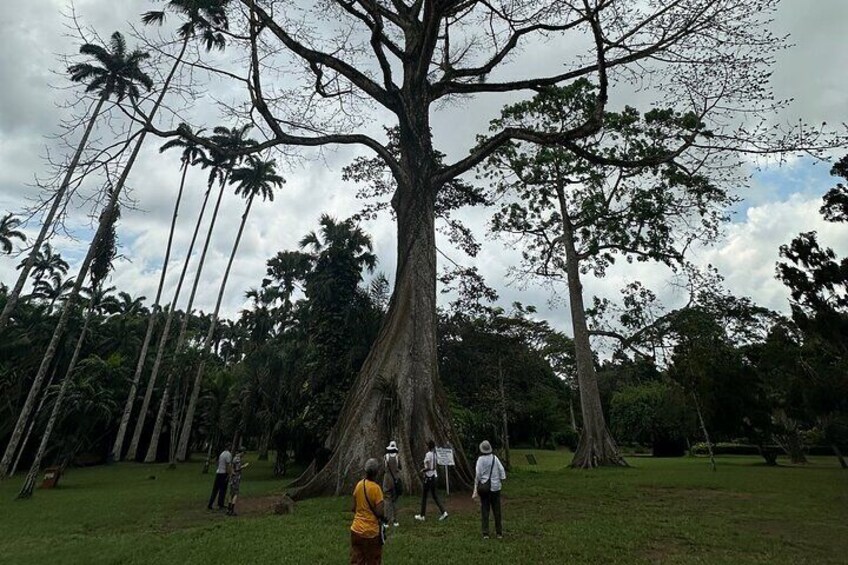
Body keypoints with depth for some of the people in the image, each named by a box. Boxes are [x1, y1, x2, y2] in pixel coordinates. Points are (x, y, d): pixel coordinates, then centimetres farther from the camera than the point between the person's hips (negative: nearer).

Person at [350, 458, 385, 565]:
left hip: (356, 529, 6)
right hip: (371, 532, -6)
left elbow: (353, 508, 8)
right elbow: (379, 513, -19)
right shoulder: (376, 488, -19)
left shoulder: (358, 485, 0)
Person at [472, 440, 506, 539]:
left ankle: (485, 533, 10)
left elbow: (477, 475, -12)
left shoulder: (480, 459, -11)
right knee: (497, 510, 13)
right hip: (495, 487, 2)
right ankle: (499, 533, 19)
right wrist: (501, 481, 9)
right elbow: (502, 470, -2)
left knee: (484, 510, 7)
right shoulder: (495, 458, -3)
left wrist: (475, 490, -6)